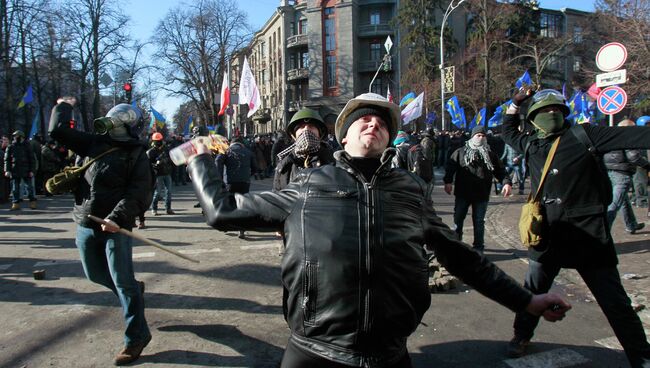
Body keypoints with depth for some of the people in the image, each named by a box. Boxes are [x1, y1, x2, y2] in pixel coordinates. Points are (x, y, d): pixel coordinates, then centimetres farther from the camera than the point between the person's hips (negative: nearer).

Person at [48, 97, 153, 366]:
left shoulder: (136, 154, -7)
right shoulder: (95, 143, 10)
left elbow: (139, 192, -16)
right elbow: (58, 131, 19)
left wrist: (117, 217, -26)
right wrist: (63, 106, 25)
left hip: (115, 226, -6)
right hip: (85, 225, 6)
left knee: (123, 282, -4)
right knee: (94, 274, 19)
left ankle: (136, 337, 6)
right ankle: (133, 289, 45)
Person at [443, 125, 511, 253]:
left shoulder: (491, 155, 8)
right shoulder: (460, 152, 4)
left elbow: (500, 170, 4)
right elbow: (450, 167, -1)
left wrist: (506, 182, -14)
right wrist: (448, 181, -15)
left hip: (482, 195, 1)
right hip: (462, 193, 0)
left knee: (479, 222, 8)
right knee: (458, 219, 8)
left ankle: (478, 247, 20)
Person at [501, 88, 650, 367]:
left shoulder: (583, 135, -5)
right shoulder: (531, 144, 7)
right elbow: (508, 132, 27)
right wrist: (515, 103, 19)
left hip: (588, 234, -4)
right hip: (548, 236, 4)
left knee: (615, 301, 5)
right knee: (532, 291, 16)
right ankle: (521, 336, 37)